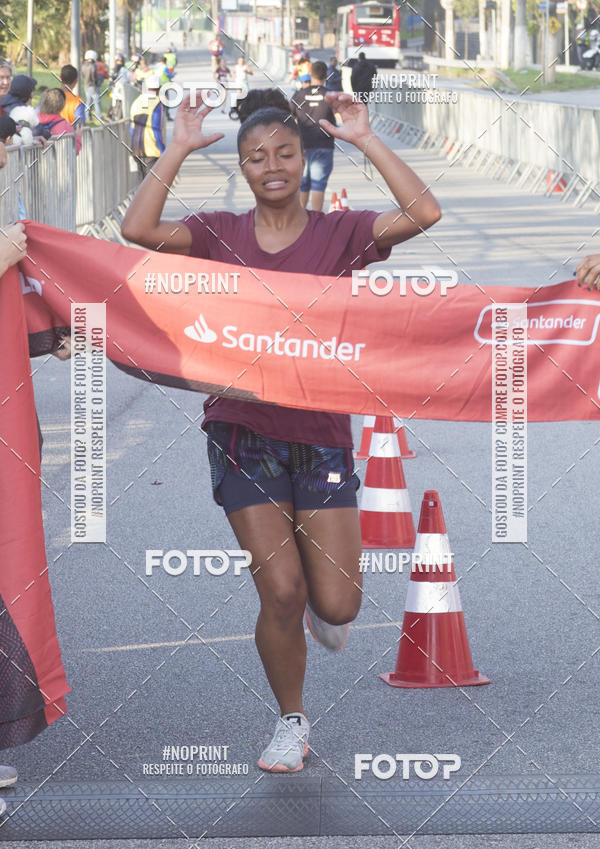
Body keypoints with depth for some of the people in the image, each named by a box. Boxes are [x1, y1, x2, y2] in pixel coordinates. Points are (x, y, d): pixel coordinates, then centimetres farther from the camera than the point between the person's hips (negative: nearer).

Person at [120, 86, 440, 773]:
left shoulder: (338, 233, -1)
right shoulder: (219, 234, 1)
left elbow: (422, 213, -18)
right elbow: (138, 230, -16)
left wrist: (365, 141, -15)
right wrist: (178, 150, -14)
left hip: (321, 433, 0)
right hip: (243, 431, 0)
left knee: (336, 606, -2)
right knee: (281, 592, -8)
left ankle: (314, 595, 38)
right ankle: (291, 722, 16)